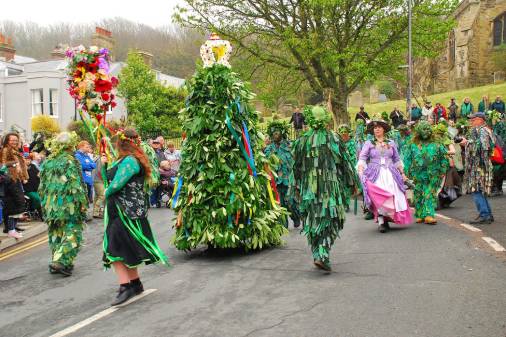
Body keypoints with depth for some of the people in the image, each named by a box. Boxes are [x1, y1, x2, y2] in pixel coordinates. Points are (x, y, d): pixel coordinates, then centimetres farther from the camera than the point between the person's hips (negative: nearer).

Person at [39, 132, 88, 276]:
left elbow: (42, 186, 12)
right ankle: (60, 261, -11)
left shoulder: (48, 162, 8)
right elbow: (76, 185, -15)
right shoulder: (70, 161, -11)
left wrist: (45, 203, 21)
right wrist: (82, 203, -8)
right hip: (69, 205, -6)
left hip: (51, 205, 6)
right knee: (71, 234, -1)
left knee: (55, 233, 16)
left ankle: (56, 259, 22)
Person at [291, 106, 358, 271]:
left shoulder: (303, 140, 1)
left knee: (313, 220, 15)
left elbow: (296, 165, 8)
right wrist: (353, 182, 9)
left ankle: (317, 255, 18)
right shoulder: (333, 139, -6)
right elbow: (345, 162, -1)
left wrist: (296, 185, 20)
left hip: (309, 187, 3)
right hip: (330, 185, -3)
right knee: (329, 220, 3)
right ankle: (323, 255, -12)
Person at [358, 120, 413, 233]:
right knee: (379, 196, -18)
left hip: (390, 174, 3)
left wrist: (402, 173, 16)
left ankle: (386, 220, 8)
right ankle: (381, 221, -17)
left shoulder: (391, 143, 14)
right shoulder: (369, 143, 7)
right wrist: (360, 172, -16)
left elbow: (397, 160, 20)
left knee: (393, 196, -5)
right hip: (375, 175, -3)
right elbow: (362, 159, -1)